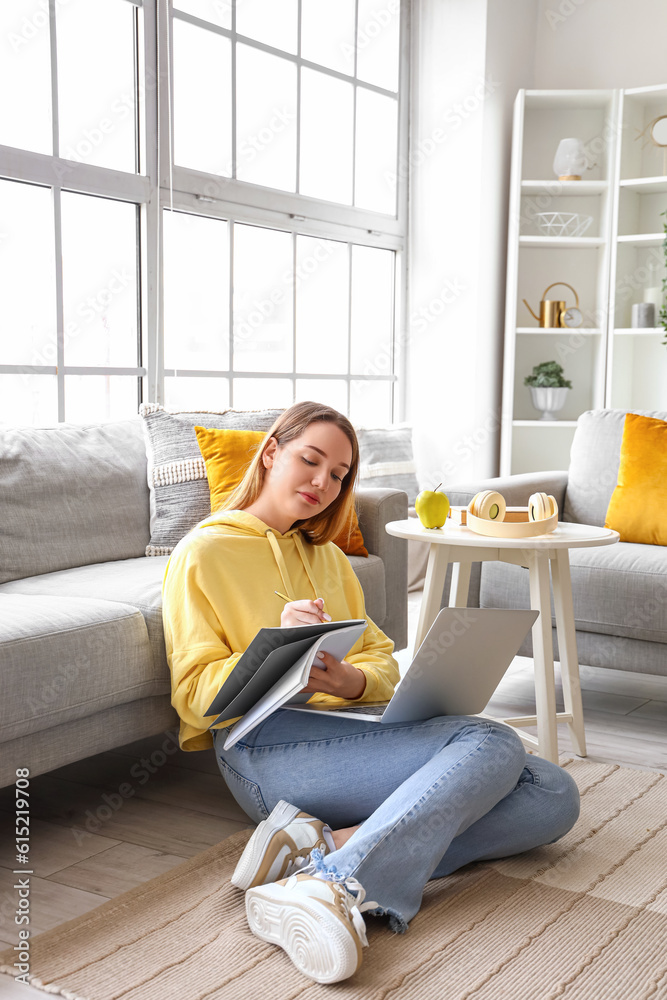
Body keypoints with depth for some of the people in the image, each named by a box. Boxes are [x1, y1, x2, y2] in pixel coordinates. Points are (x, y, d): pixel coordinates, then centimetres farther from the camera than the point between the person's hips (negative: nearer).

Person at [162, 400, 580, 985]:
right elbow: (195, 695, -2)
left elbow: (381, 659, 16)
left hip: (354, 730, 7)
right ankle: (332, 890, -42)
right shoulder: (204, 554, 6)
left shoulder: (329, 557, 27)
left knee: (554, 796, -15)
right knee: (491, 744, -26)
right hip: (264, 746, -7)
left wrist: (353, 683, -10)